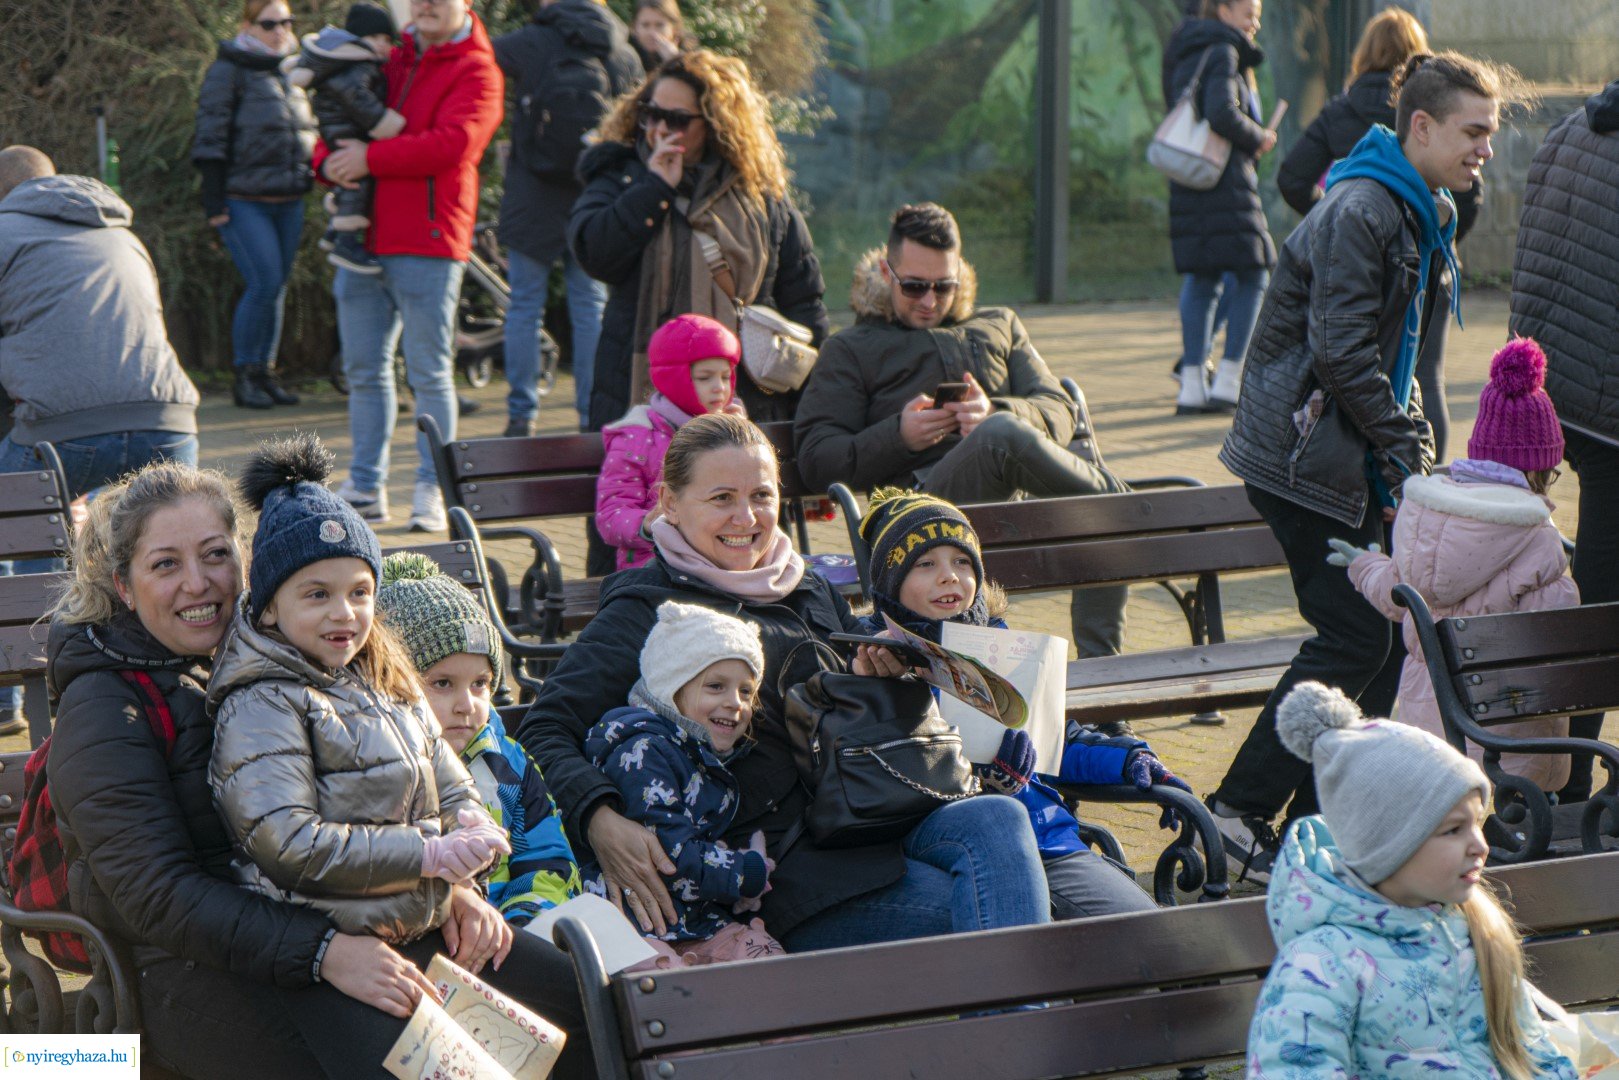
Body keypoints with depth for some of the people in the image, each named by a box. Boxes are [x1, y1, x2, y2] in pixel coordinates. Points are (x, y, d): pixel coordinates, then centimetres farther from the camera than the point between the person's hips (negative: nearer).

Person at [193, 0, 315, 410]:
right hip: (243, 202, -6)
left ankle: (265, 373, 15)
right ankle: (244, 376, -2)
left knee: (277, 288, 7)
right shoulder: (229, 71, -5)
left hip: (288, 202, 7)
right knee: (264, 284, -13)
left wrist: (312, 176, 19)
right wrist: (213, 201, -14)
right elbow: (210, 137, -8)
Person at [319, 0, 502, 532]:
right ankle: (365, 487, 17)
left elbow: (452, 143, -18)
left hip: (428, 243, -6)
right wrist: (330, 159, -4)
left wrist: (371, 158, -16)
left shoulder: (476, 72, -3)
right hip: (362, 238, 6)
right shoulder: (387, 59, 18)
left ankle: (432, 489, 4)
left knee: (429, 372, -3)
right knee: (364, 369, 10)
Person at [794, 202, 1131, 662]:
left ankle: (1099, 663, -23)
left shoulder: (999, 326, 31)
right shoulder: (851, 350, 21)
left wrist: (997, 413, -7)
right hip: (923, 497, -4)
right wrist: (898, 436, -9)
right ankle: (1110, 492, -17)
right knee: (1004, 437, -37)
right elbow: (816, 462, 8)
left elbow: (1059, 415, 16)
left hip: (1023, 496, 4)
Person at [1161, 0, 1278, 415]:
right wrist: (1257, 138, -5)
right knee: (1252, 275, -2)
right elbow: (1222, 112, -22)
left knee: (1200, 279, 9)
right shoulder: (1223, 53, -9)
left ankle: (1192, 385, 6)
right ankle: (1227, 381, -6)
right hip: (1225, 180, -9)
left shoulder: (1186, 55, 18)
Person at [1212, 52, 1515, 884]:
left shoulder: (1428, 218, 14)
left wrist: (1414, 451, 9)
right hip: (1306, 458, -10)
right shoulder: (1358, 212, -17)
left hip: (1362, 463, 10)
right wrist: (1407, 452, -15)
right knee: (1355, 638, -11)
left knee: (1389, 632, 6)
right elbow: (1341, 351, -21)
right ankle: (1239, 810, -3)